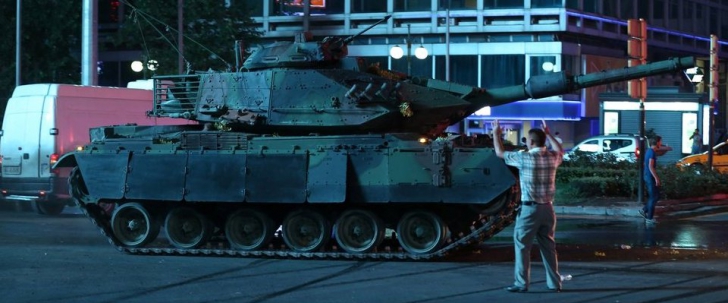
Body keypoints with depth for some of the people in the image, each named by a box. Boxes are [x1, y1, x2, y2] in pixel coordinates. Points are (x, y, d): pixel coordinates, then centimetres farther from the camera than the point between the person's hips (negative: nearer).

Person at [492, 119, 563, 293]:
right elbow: (560, 150, 29)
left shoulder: (524, 158, -11)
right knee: (548, 246, 11)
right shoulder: (552, 158, 3)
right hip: (547, 208, 5)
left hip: (530, 208, -5)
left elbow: (500, 153, 4)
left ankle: (522, 284, -2)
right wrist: (548, 134, 36)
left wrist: (496, 133, 18)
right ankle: (554, 283, 13)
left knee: (522, 246, 1)